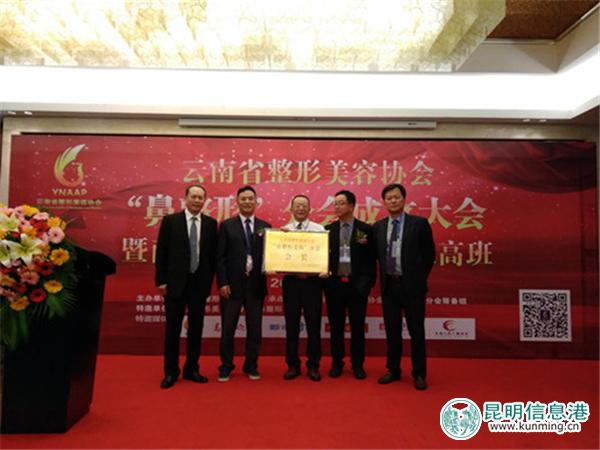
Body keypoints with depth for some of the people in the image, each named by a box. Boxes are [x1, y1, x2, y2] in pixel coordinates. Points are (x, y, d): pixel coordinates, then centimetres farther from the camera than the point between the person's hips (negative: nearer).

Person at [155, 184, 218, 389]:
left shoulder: (211, 223, 4)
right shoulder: (170, 220, 0)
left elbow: (213, 254, 6)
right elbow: (161, 252, -1)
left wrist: (209, 280, 1)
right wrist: (161, 280, -5)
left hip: (199, 282, 2)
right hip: (175, 282, -2)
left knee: (196, 328, 10)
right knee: (172, 328, 6)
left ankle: (191, 369, 23)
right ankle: (171, 372, 19)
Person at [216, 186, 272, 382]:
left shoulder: (265, 226, 8)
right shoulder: (227, 225, 2)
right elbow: (220, 257, -3)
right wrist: (222, 282, -9)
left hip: (255, 285, 2)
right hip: (232, 284, -2)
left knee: (254, 329, 10)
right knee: (228, 329, 7)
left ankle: (251, 366, 24)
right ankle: (226, 366, 22)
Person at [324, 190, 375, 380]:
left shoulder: (365, 229, 0)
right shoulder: (328, 229, 6)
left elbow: (371, 258, 0)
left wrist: (368, 282, -5)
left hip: (357, 285, -1)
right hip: (334, 284, 2)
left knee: (357, 327, 8)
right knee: (336, 326, 10)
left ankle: (358, 365, 21)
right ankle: (337, 363, 23)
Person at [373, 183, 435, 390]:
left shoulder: (419, 223, -4)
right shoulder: (378, 227, 6)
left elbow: (429, 254, 1)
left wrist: (419, 277, 3)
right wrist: (384, 276, 8)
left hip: (412, 285, -3)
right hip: (388, 284, 3)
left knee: (416, 331, 5)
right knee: (392, 331, 11)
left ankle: (419, 373, 18)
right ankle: (393, 370, 25)